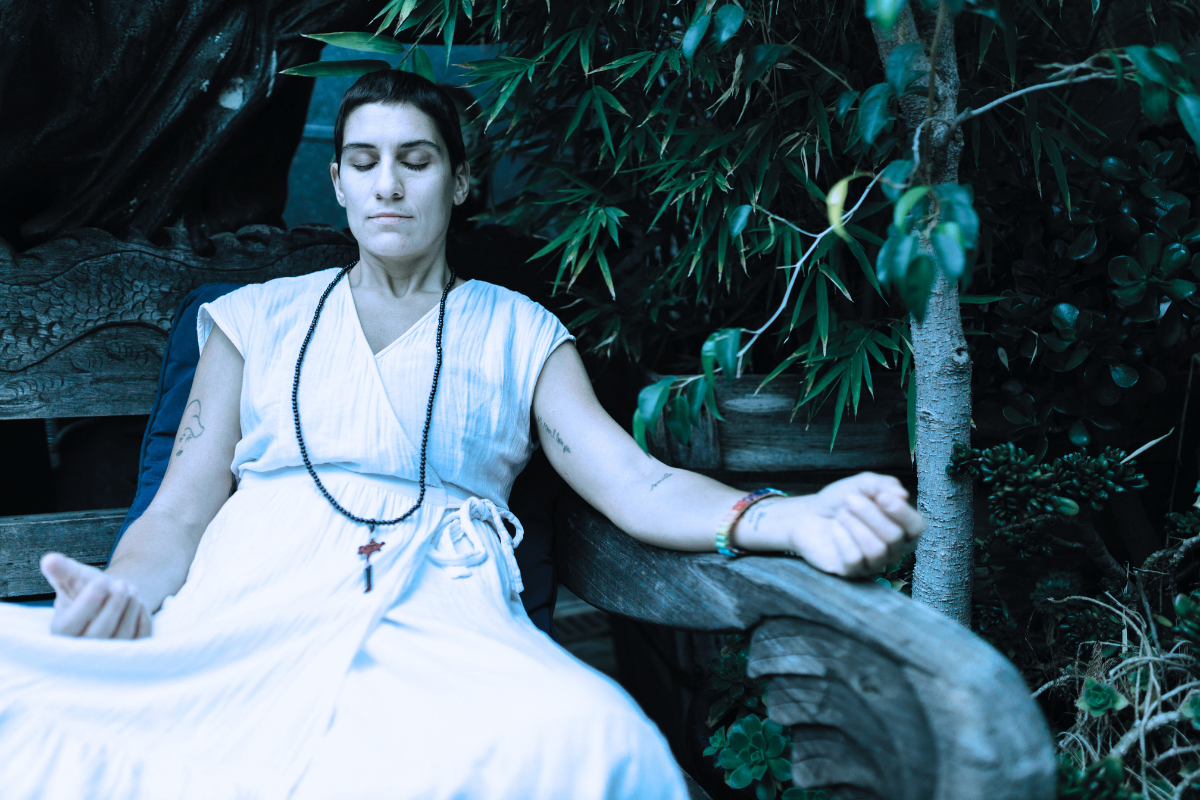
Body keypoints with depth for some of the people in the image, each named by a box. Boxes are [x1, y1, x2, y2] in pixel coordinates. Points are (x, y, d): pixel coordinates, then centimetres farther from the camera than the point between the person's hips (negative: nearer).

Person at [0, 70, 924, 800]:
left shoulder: (521, 333, 19)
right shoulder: (259, 319, 22)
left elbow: (635, 483, 6)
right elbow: (179, 513, 15)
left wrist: (795, 519, -15)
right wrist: (122, 591, -10)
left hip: (438, 619, 0)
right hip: (245, 613, 1)